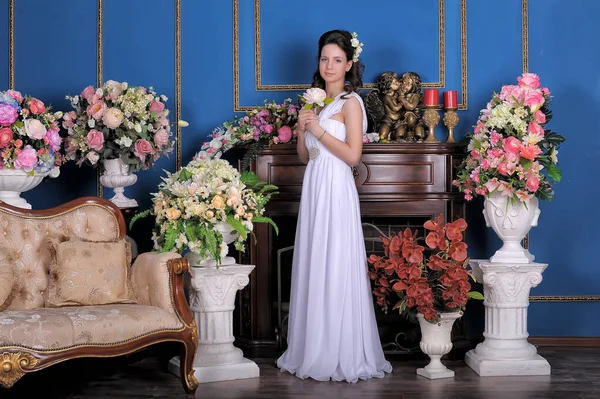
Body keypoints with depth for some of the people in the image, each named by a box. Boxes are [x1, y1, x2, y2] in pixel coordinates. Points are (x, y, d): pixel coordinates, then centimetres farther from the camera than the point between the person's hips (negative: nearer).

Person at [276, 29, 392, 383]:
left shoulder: (350, 102, -6)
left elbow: (353, 155, -14)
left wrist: (320, 131, -15)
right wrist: (302, 130, -1)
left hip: (336, 191, -8)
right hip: (313, 188, 8)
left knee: (336, 271, -5)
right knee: (313, 270, 9)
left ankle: (343, 356, 2)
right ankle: (314, 352, 16)